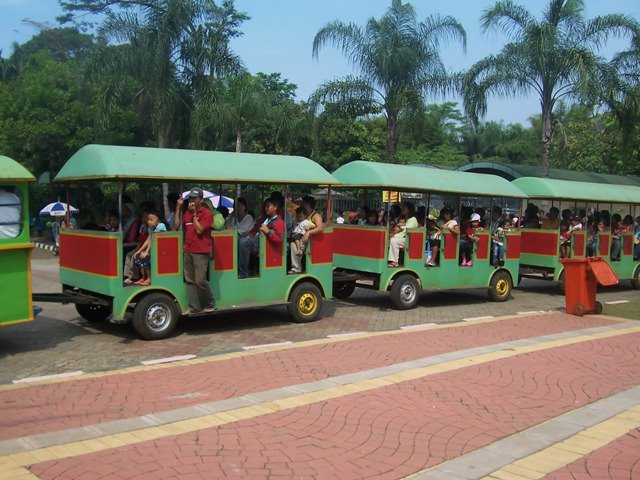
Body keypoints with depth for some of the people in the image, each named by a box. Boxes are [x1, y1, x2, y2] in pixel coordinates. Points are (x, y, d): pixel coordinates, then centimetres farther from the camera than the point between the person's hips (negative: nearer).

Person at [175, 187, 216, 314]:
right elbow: (177, 225, 11)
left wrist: (194, 213, -11)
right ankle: (193, 307, 10)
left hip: (201, 252, -7)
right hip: (188, 252, 7)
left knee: (200, 281, -9)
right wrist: (178, 208, 8)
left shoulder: (206, 213, -5)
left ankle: (210, 304, 9)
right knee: (190, 280, 5)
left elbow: (199, 230, -13)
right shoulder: (187, 213, 15)